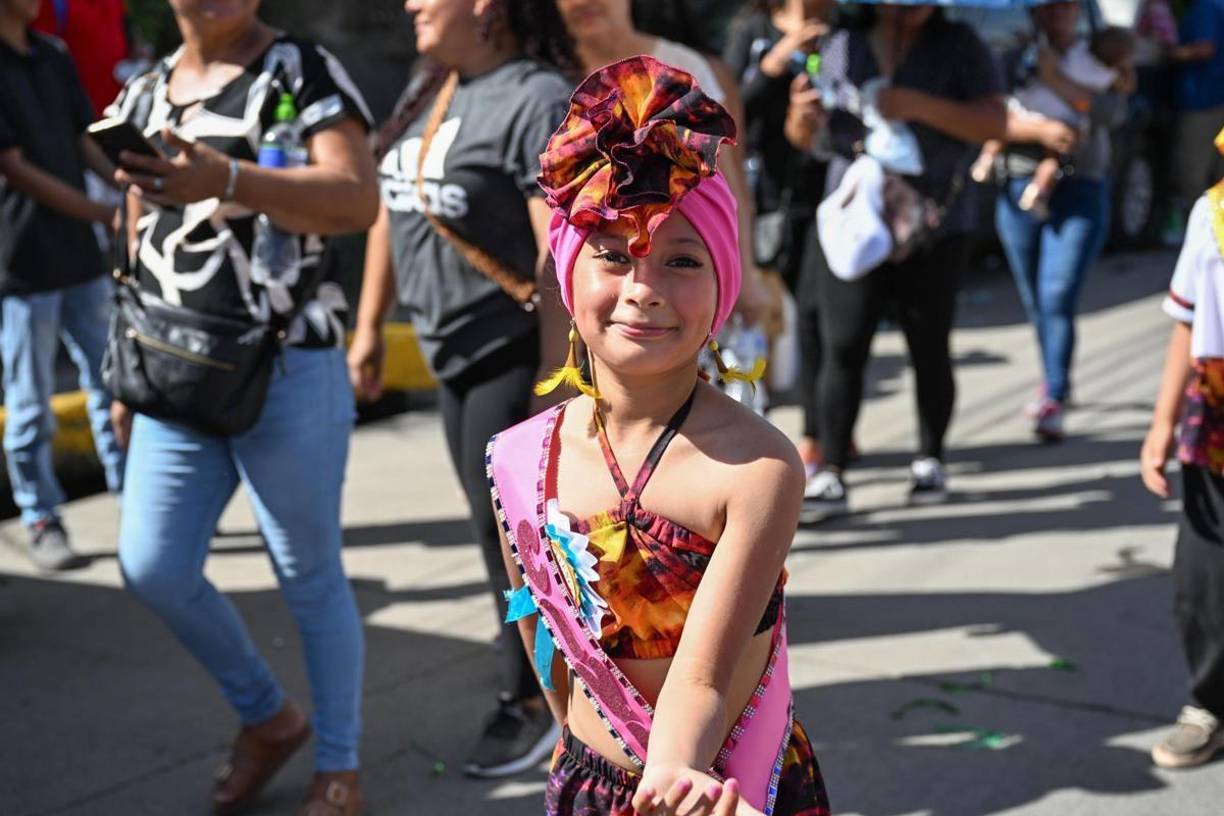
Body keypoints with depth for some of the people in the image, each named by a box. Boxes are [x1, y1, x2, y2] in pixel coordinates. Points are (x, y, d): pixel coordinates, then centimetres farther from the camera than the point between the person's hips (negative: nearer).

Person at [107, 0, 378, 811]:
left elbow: (359, 200, -23)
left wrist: (228, 181, -38)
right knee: (152, 566, 3)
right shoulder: (146, 93, 14)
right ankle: (268, 715, 28)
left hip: (289, 371, -6)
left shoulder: (303, 70, -6)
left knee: (310, 578, 3)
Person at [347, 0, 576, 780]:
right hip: (456, 350, 8)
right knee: (502, 527, 15)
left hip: (518, 351, -8)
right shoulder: (426, 93, 10)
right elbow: (391, 210, 17)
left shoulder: (537, 99, -17)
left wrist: (554, 375, -25)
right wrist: (369, 325, 16)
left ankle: (534, 702, 13)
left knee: (508, 530, -2)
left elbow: (561, 250, -22)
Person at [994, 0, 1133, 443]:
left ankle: (1054, 401, -11)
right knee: (1035, 302, 12)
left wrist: (1055, 80, -18)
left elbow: (1114, 114, -13)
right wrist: (1040, 128, -25)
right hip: (1020, 190, 2)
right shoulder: (1015, 60, 4)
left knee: (1058, 299, -15)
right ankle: (1055, 381, 34)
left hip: (1080, 193, -2)